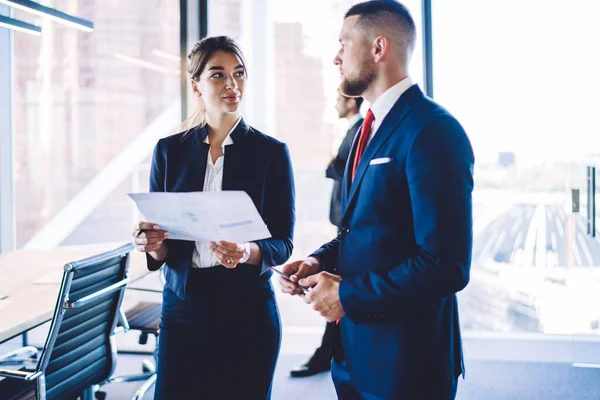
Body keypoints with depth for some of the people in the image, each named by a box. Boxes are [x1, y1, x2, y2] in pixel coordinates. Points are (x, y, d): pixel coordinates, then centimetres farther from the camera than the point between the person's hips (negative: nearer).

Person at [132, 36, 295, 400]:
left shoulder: (272, 152, -2)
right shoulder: (170, 151, 4)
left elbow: (283, 243, -3)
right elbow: (160, 249, 6)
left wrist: (248, 253, -23)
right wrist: (152, 244, -16)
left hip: (248, 310, -1)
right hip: (183, 307, 2)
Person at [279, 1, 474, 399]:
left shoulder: (432, 130, -18)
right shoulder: (370, 128, 12)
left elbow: (446, 266, -24)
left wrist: (348, 295, -16)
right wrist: (319, 260, 1)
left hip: (404, 363, -8)